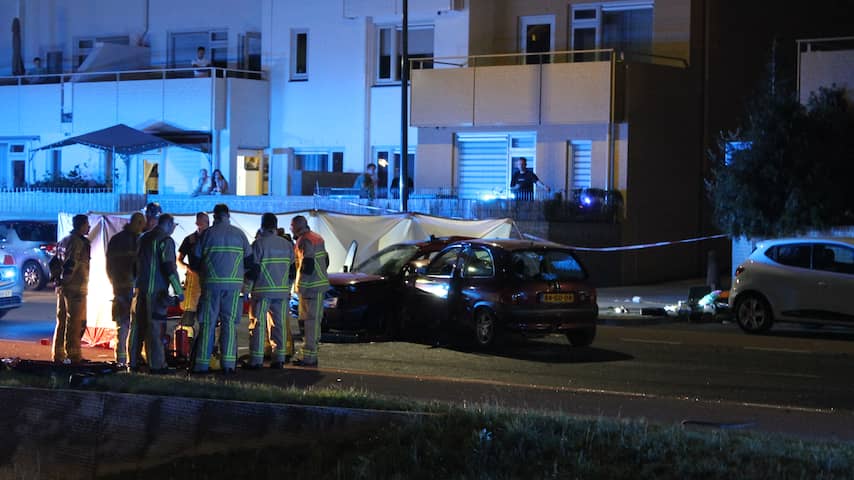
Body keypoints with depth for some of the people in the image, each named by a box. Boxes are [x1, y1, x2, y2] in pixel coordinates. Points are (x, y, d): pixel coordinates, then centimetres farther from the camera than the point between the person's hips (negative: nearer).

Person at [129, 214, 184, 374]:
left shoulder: (144, 238, 18)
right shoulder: (166, 241, -8)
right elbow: (170, 267, -15)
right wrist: (178, 291, -14)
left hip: (141, 288, 8)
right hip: (156, 290, -8)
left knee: (138, 326, 10)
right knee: (156, 326, -7)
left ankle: (134, 362, 12)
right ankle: (156, 365, -7)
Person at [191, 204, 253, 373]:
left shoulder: (207, 234, 1)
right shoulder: (239, 234, 5)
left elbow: (194, 261, 3)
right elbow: (249, 260, 9)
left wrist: (202, 271, 24)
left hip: (211, 283, -1)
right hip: (234, 283, 1)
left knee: (207, 323, 3)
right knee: (229, 322, 4)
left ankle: (202, 363, 1)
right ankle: (228, 362, -4)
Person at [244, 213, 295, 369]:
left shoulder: (259, 243, -10)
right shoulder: (287, 244, 7)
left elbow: (253, 268, -10)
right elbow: (291, 266, 12)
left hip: (262, 290, -5)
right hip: (282, 290, 5)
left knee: (257, 324, -1)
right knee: (279, 324, 8)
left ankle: (256, 360, -3)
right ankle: (279, 359, 7)